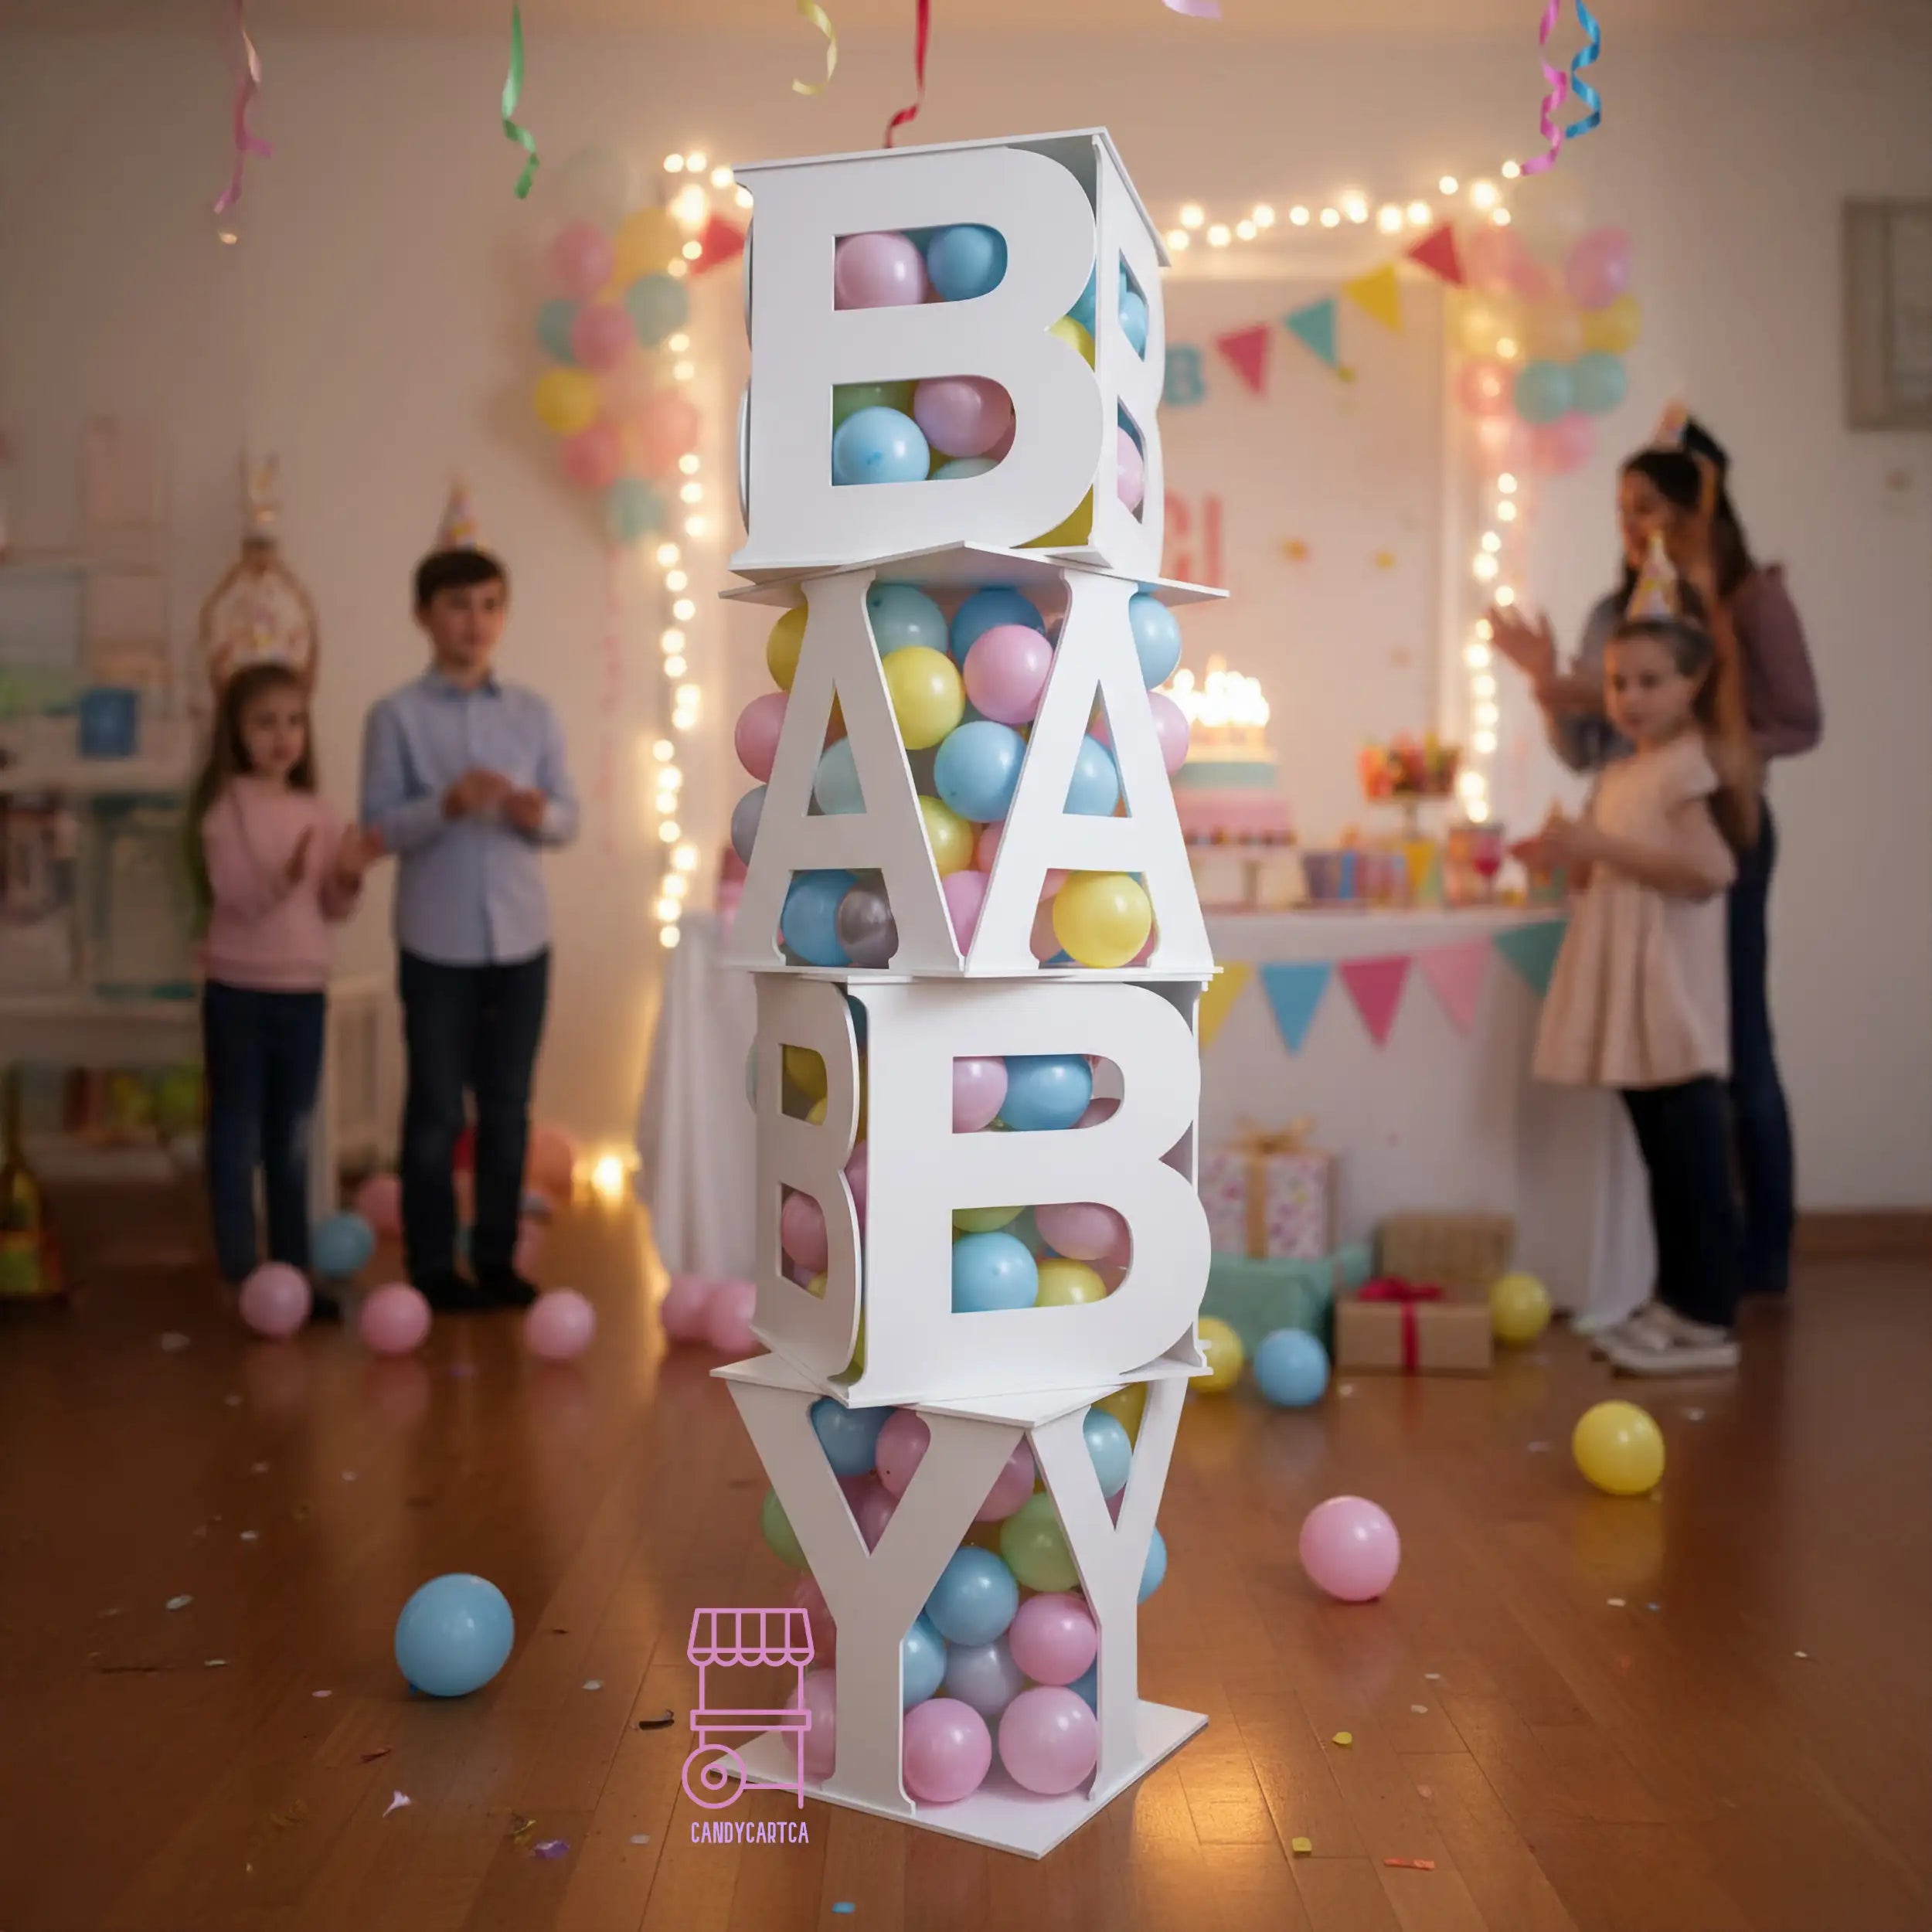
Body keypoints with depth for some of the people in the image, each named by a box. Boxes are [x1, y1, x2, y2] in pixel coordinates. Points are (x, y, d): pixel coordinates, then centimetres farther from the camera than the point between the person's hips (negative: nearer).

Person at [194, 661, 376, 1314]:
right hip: (238, 989, -5)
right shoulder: (225, 805, -7)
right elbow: (236, 893, -18)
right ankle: (240, 1277, 9)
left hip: (305, 990, 5)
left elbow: (331, 909, 10)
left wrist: (348, 877, -9)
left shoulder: (318, 811, 8)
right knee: (239, 1134, 1)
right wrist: (285, 874, -35)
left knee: (292, 1138, 12)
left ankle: (292, 1271, 20)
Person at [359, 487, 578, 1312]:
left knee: (508, 1107, 11)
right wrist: (446, 806, -24)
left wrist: (541, 813, -15)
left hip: (522, 937, 3)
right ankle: (431, 1266, 18)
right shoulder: (396, 715, -4)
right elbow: (379, 825, -8)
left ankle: (497, 1258, 23)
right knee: (436, 1109, 5)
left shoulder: (534, 713, 6)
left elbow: (569, 816, 8)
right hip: (437, 941, -3)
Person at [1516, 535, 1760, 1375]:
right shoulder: (1619, 772, 15)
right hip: (1629, 998, 9)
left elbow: (1707, 870, -23)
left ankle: (1708, 1322, 3)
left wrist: (1600, 844, -24)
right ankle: (1677, 1299, 23)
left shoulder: (1690, 765, -10)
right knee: (1664, 1154, 14)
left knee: (1694, 1158, -3)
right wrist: (1568, 858, 4)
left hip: (1671, 996, -9)